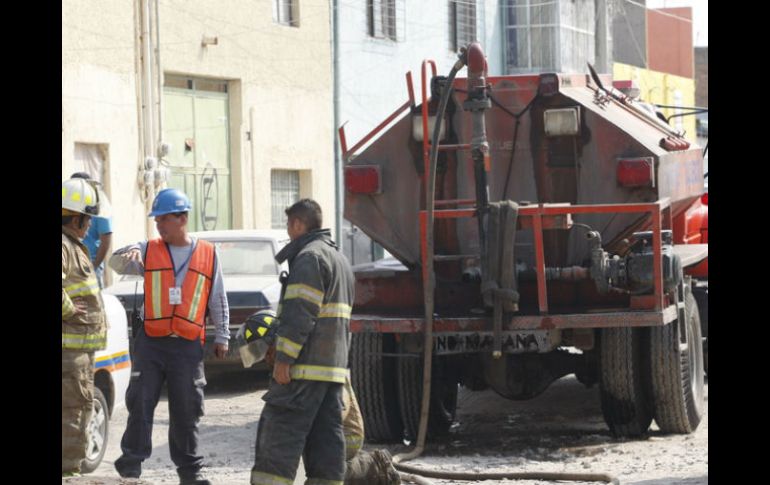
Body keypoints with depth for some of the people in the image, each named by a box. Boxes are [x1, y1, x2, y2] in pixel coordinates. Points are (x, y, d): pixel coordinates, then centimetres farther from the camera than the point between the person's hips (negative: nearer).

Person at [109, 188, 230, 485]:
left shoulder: (207, 254, 8)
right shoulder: (149, 250, 7)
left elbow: (218, 300, 13)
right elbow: (117, 264, -9)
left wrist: (221, 336, 12)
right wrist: (128, 255, -32)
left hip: (188, 346, 0)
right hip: (150, 342, 0)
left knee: (186, 410, 5)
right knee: (140, 402, -4)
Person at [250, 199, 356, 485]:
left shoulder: (310, 257, -10)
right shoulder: (340, 259, 23)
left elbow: (300, 313, -19)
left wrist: (283, 359, -19)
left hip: (306, 366, -9)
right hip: (335, 367, 9)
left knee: (279, 432, -10)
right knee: (326, 437, 6)